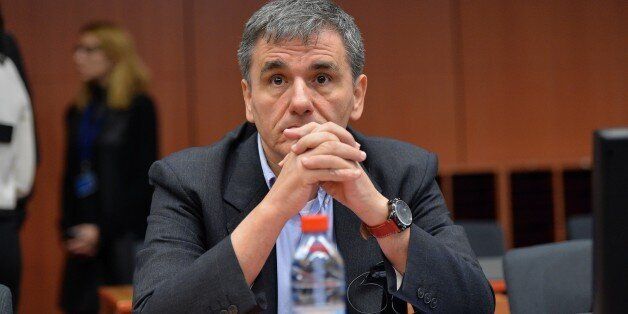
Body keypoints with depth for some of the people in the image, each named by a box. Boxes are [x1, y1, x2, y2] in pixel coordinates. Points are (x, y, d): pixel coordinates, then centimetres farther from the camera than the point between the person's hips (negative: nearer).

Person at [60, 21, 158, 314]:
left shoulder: (139, 107, -4)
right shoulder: (78, 111, 13)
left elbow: (143, 179, -7)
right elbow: (71, 176, 16)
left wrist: (102, 230, -10)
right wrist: (69, 229, 2)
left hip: (126, 236, -5)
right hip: (85, 240, 5)